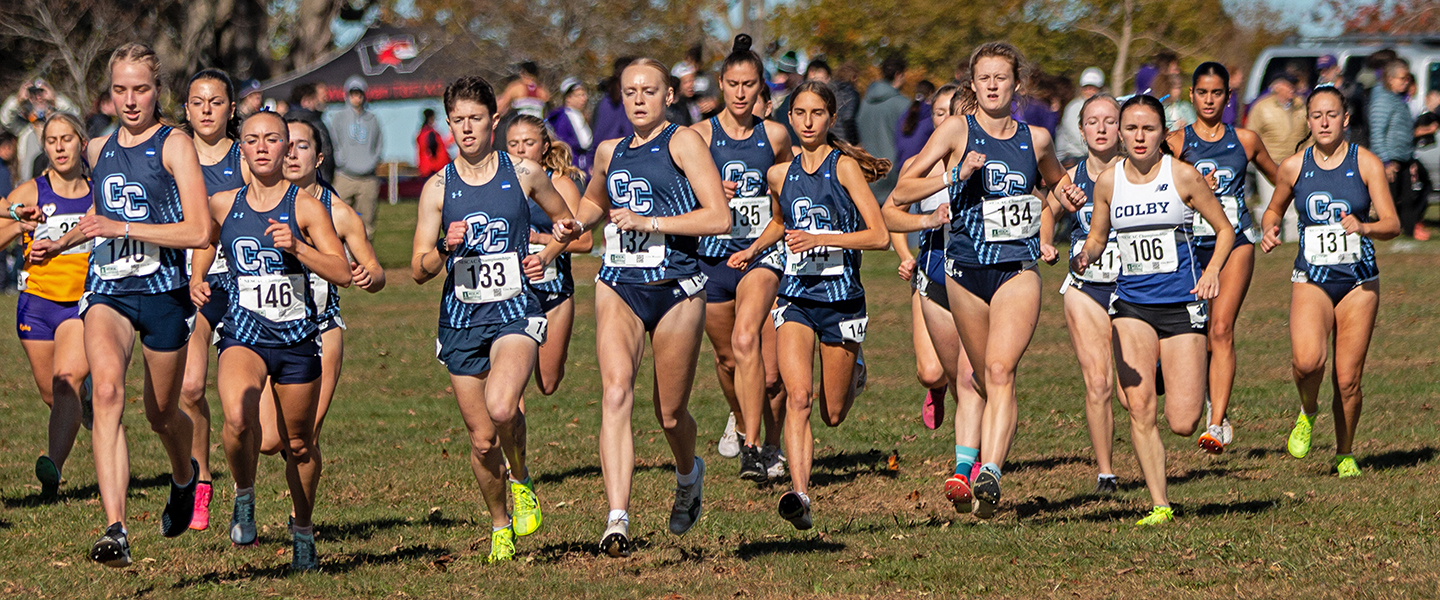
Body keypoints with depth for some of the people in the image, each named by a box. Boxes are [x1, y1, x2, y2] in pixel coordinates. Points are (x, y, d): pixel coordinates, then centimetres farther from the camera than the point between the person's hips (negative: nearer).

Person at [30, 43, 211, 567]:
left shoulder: (174, 146, -5)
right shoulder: (98, 150, 12)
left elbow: (199, 232, -14)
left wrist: (123, 228, -18)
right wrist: (59, 243, 24)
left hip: (163, 290, -3)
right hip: (107, 287, 3)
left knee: (161, 414, 12)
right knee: (107, 390, -24)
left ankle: (184, 475, 51)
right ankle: (115, 530, -34)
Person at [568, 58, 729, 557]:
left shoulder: (683, 142, -3)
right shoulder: (609, 153, 14)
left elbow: (719, 218, -11)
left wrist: (648, 222, -17)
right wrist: (574, 223, 13)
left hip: (676, 290, -3)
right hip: (618, 287, 3)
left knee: (670, 415, 8)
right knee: (616, 393, -20)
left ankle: (688, 474, 44)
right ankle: (617, 520, -29)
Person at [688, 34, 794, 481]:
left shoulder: (774, 136, 4)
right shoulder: (700, 136, -2)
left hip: (761, 254, -1)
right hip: (712, 255, 1)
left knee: (746, 340, -24)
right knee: (728, 357, 14)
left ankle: (766, 449, -22)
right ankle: (740, 419, 47)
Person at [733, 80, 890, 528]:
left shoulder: (844, 165, -6)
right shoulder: (781, 175, 7)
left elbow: (879, 236, -12)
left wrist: (819, 239, -21)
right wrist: (753, 250, 13)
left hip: (842, 296, -2)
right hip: (796, 297, 2)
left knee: (832, 415, 10)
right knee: (798, 396, -20)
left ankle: (854, 373, 44)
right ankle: (799, 495, -28)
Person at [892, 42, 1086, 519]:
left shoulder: (1035, 139, 7)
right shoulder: (957, 131, 1)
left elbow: (1056, 182, 29)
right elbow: (902, 192, -5)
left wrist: (1068, 195, 5)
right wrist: (956, 175, -18)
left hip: (1018, 269, -1)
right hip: (967, 269, 1)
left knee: (1001, 371, -19)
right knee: (984, 380, 11)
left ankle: (989, 474, -31)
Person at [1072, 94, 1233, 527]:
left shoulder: (1183, 176, -5)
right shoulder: (1108, 182, 3)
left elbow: (1224, 229, 4)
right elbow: (1098, 237, 15)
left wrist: (1212, 271, -13)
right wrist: (1085, 257, -8)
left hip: (1180, 303, -2)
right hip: (1131, 303, 2)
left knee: (1183, 424, -6)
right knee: (1139, 408, -14)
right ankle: (1159, 505, -4)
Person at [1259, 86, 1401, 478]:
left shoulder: (1366, 164, -2)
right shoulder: (1294, 167, 4)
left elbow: (1393, 224, -6)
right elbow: (1274, 209, 21)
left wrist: (1364, 227, -27)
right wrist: (1270, 229, -1)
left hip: (1358, 282, 0)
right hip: (1311, 280, 0)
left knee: (1347, 379, 0)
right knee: (1307, 360, -26)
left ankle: (1345, 454, 23)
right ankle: (1307, 412, 6)